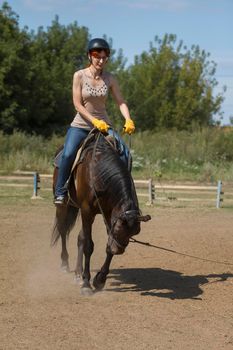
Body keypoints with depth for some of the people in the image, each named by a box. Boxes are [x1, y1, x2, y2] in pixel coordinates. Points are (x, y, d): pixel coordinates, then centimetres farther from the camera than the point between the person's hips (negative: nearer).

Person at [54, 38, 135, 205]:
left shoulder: (110, 79, 0)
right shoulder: (79, 76, -7)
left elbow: (121, 102, -1)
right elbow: (78, 104, -10)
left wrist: (128, 120, -20)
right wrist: (94, 121, -21)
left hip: (103, 124, 3)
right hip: (81, 124, -3)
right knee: (68, 154, -25)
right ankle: (60, 191, -8)